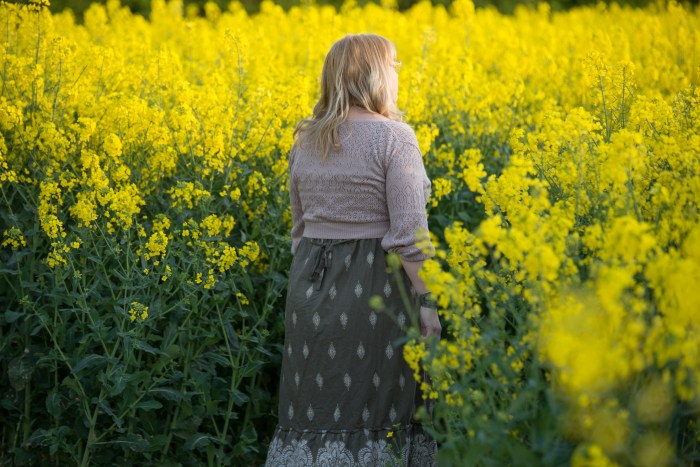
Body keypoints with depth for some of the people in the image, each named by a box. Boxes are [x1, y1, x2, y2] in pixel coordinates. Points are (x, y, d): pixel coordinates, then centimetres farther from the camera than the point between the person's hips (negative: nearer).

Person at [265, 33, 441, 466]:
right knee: (379, 410, 2)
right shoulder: (393, 137, -11)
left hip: (311, 287, 6)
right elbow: (408, 233, -16)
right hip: (375, 288, -6)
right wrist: (427, 302, -11)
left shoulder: (305, 140, 9)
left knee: (315, 410, 10)